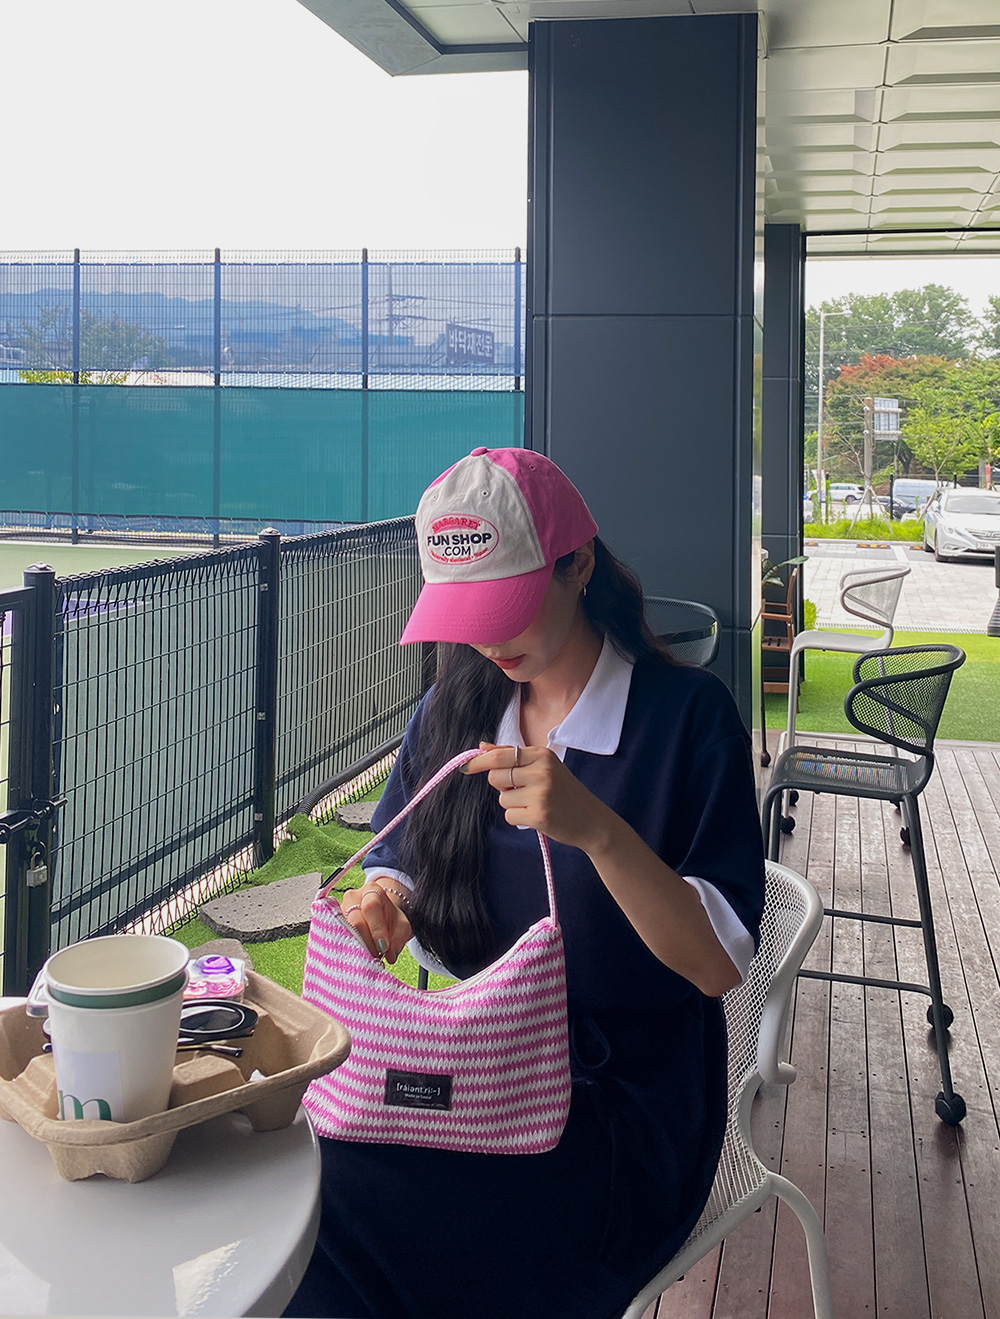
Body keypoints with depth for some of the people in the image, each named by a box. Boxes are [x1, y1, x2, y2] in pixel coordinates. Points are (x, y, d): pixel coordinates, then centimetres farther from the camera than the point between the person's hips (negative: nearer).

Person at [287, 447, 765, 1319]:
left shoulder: (686, 714, -10)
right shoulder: (452, 712, 6)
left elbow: (722, 963, -16)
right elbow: (396, 870, 15)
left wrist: (598, 830, -31)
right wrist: (383, 905, -9)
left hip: (625, 1113, -5)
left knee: (339, 1205, -25)